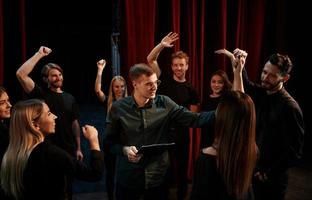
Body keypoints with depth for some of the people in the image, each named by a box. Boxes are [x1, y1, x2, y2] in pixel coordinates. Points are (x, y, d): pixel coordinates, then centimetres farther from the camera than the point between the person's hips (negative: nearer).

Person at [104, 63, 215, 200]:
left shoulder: (164, 104, -4)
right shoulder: (118, 108, -6)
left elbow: (193, 119, -11)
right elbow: (109, 141, 0)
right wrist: (124, 149, -19)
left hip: (158, 176, 1)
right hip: (128, 177, -1)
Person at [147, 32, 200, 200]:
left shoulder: (190, 90, 1)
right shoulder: (164, 81, -2)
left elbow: (193, 115, 3)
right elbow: (150, 60, -11)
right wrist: (162, 45, -23)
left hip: (181, 132, 1)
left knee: (182, 166, 14)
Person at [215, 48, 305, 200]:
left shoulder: (290, 107, -21)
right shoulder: (261, 93, -3)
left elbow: (294, 152, -19)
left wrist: (269, 174, -14)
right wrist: (236, 61, -8)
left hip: (271, 178, -6)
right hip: (251, 168, 6)